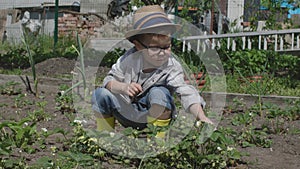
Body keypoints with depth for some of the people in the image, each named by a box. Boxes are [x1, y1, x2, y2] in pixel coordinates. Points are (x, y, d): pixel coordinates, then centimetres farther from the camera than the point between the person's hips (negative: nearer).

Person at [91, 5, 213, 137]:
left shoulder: (172, 67, -20)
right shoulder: (130, 59, -15)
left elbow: (186, 92, -29)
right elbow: (110, 80, -9)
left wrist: (201, 117, -44)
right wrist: (124, 87, -32)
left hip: (156, 115, -2)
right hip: (127, 112, 3)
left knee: (159, 93, -32)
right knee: (100, 94, -18)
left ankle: (158, 137, -17)